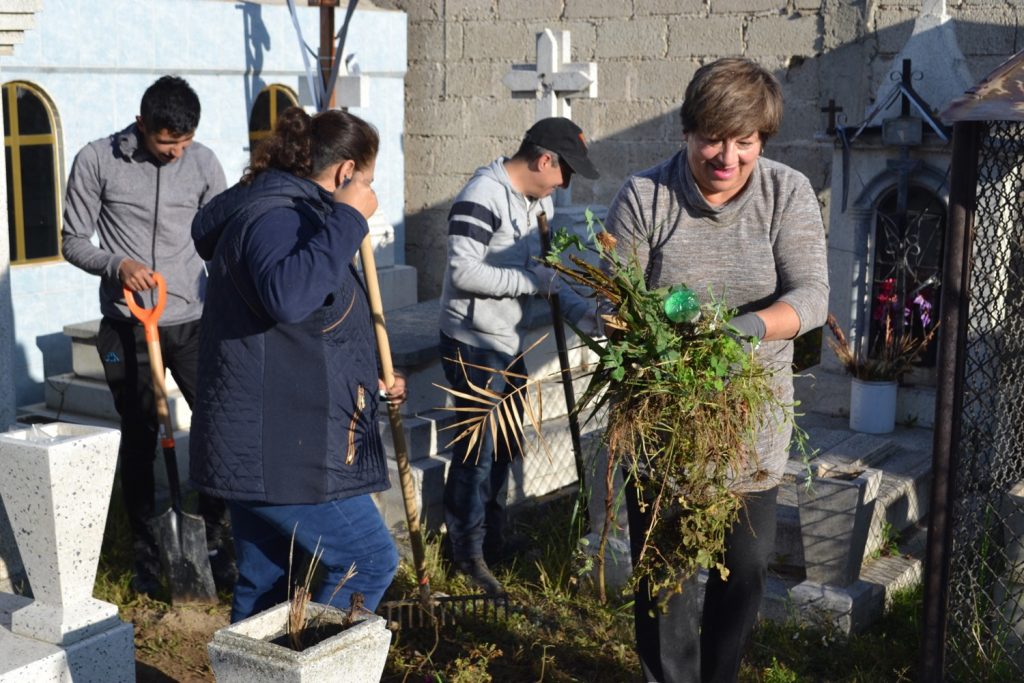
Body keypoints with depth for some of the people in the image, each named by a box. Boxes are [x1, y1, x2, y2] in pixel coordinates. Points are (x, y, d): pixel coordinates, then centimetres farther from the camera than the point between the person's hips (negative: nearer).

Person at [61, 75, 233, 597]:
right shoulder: (96, 161, -6)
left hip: (193, 324, 2)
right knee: (139, 441, 7)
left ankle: (213, 543, 16)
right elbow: (73, 241, -2)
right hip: (128, 329, -2)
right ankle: (146, 553, 21)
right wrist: (117, 264, -21)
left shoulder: (203, 163, 1)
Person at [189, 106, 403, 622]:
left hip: (261, 443, 11)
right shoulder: (277, 218, -17)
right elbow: (286, 296, -40)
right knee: (368, 561, -3)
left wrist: (368, 381, 30)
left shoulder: (287, 213, 19)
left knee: (265, 583, 16)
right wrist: (347, 220, -30)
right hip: (280, 446, -11)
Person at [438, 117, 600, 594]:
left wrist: (576, 308, 1)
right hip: (472, 344, -10)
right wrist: (533, 281, -24)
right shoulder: (482, 198, -22)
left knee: (506, 443, 21)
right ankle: (468, 552, 14)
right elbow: (464, 272, -28)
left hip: (510, 342, 10)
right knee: (478, 448, -1)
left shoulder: (539, 200, 9)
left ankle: (493, 538, 38)